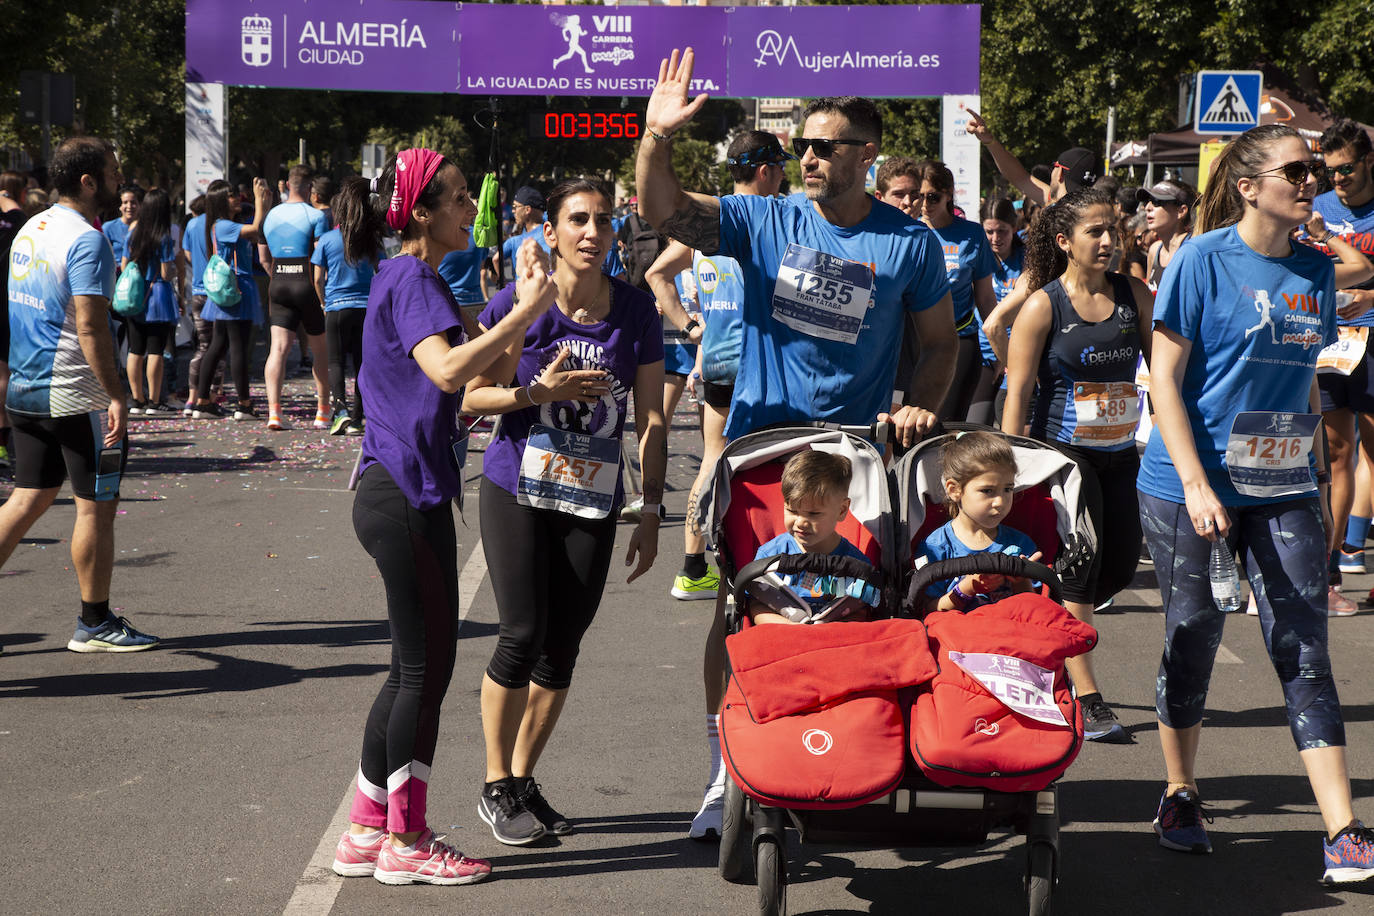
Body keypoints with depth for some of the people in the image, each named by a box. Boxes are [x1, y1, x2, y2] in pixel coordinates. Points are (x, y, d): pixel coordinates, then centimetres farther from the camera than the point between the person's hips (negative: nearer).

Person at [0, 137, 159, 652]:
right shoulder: (86, 241, -17)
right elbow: (91, 327, -23)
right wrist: (115, 396, -21)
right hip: (77, 397, -8)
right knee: (96, 507, 3)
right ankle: (94, 624, 12)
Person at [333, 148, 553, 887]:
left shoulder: (414, 278, 17)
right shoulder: (412, 280, -14)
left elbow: (470, 369, 21)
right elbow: (449, 370, -30)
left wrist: (522, 305, 13)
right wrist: (527, 312, -26)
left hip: (398, 492, 10)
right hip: (405, 497, -10)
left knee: (414, 668, 14)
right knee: (426, 667, -3)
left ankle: (366, 831, 20)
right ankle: (406, 841, 5)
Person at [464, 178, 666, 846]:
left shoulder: (636, 314, -1)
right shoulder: (519, 303, -8)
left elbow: (651, 420, 4)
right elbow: (472, 395, -4)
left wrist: (652, 513, 1)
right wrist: (540, 391, -21)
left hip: (592, 501, 3)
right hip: (517, 492, -3)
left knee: (563, 647, 5)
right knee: (524, 635, -10)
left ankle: (525, 779, 22)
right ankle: (496, 786, 7)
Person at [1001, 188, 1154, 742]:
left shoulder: (1134, 295, 6)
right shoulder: (1043, 306, -7)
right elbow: (1018, 391, -7)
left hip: (1120, 450, 5)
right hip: (1063, 450, -5)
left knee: (1122, 564, 5)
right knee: (1081, 565, -12)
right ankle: (1086, 700, -8)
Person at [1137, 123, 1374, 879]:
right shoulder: (1203, 261, -8)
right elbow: (1164, 378, -10)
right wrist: (1197, 485, -17)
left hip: (1284, 489, 4)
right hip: (1190, 485, -4)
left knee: (1304, 653, -1)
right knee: (1192, 640, 6)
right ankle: (1179, 796, 26)